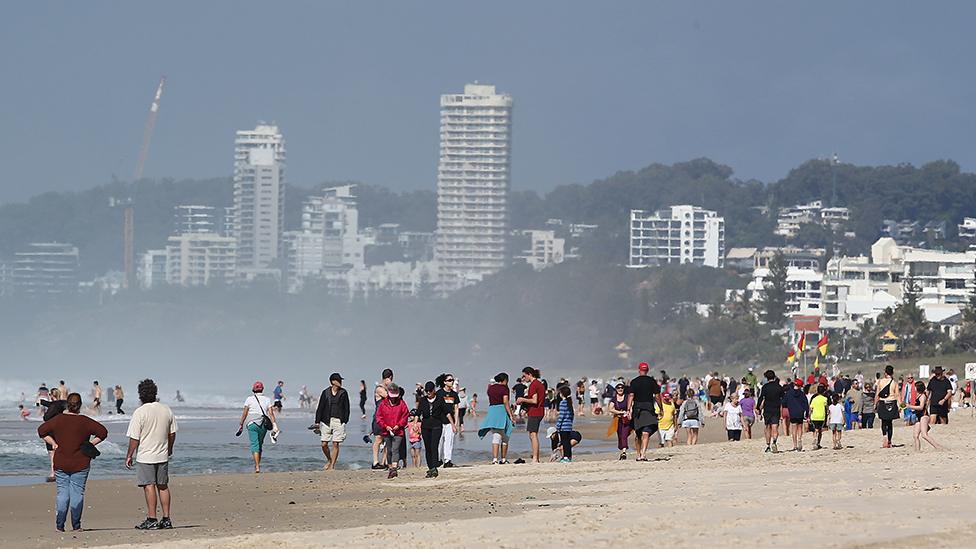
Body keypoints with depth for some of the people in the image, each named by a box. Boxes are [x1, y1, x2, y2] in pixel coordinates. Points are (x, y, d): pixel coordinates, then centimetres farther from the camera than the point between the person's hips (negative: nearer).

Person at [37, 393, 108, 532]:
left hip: (60, 463, 2)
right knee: (77, 493, 3)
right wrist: (90, 444, 1)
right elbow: (103, 432, -6)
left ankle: (59, 525, 1)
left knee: (62, 493, 6)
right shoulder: (85, 422, -6)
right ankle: (76, 525, 2)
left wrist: (53, 443, 6)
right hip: (80, 464, -2)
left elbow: (41, 430, 3)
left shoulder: (58, 420, -1)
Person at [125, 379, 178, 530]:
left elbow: (134, 438, -12)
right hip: (162, 455, 6)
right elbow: (172, 433, 13)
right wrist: (169, 450, 28)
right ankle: (166, 519, 12)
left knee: (149, 486, -5)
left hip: (145, 457, -5)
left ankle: (151, 519, -8)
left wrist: (129, 456, -1)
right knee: (163, 486, 12)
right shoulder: (166, 410, 4)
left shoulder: (140, 413, -13)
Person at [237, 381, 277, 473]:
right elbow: (270, 413, -2)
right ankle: (258, 464, 26)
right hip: (263, 425, 3)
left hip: (252, 424, -3)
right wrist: (274, 424, -8)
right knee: (260, 444, 18)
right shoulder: (267, 399, 8)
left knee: (254, 445, -8)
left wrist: (241, 425, 7)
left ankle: (257, 467, -19)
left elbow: (245, 413, 0)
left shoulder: (249, 399, 2)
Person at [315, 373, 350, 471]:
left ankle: (332, 465, 3)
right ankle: (329, 460, 25)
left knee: (335, 444, -4)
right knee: (324, 444, -1)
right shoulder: (326, 393, 4)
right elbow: (320, 408, 6)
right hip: (326, 421, 1)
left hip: (338, 421, -1)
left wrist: (345, 421, -2)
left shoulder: (343, 393, 5)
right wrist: (317, 421, 2)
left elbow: (346, 408, 7)